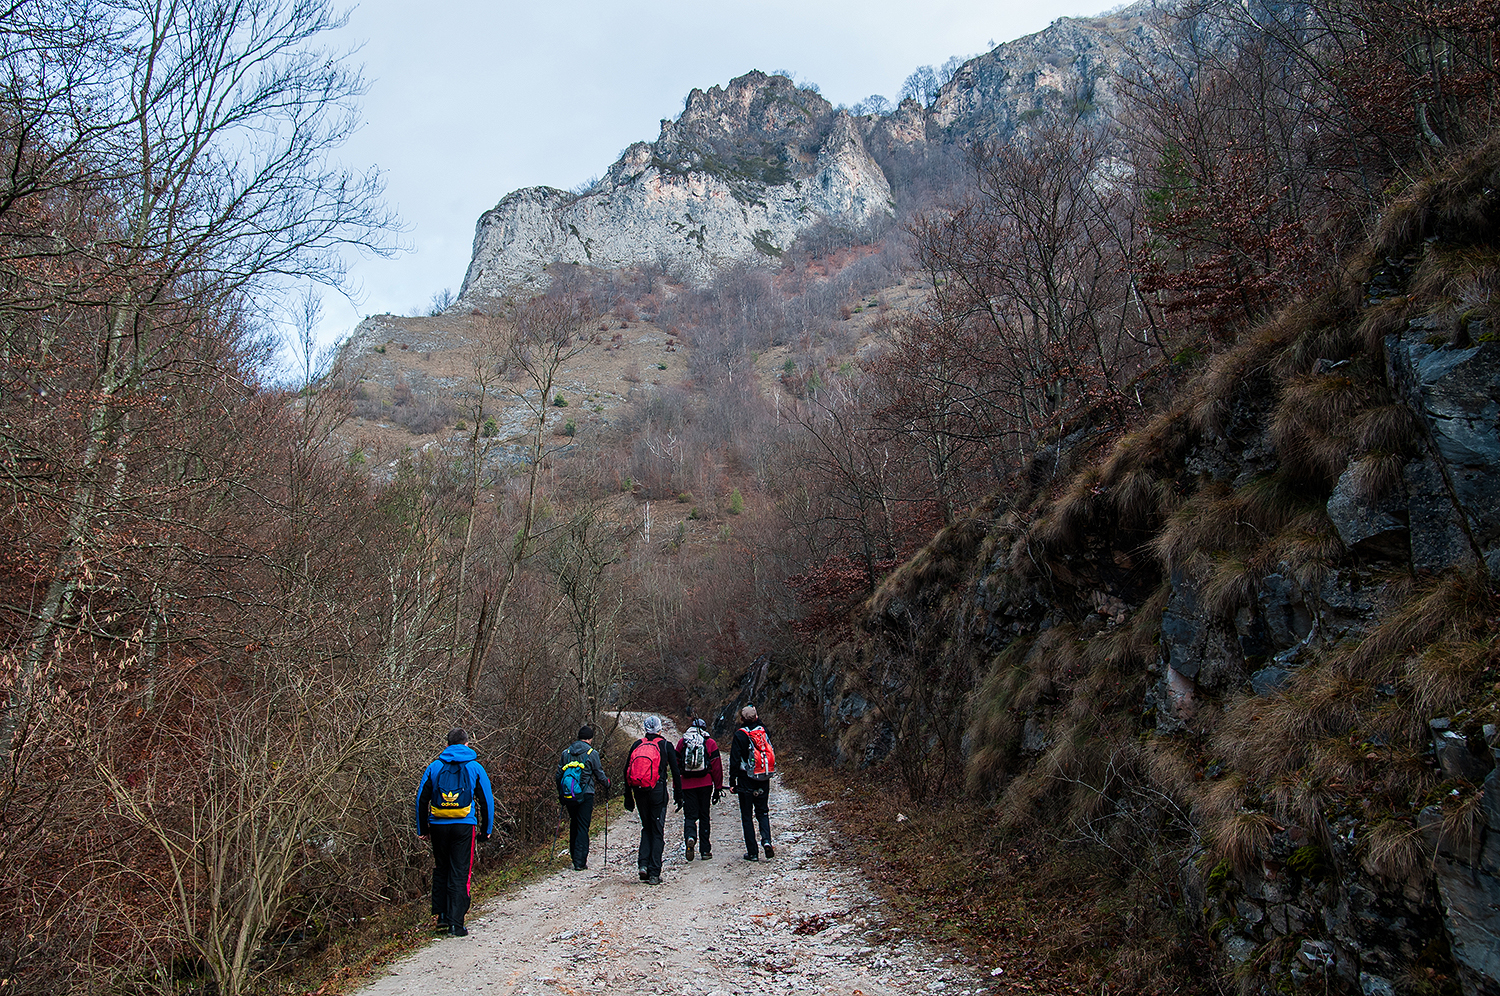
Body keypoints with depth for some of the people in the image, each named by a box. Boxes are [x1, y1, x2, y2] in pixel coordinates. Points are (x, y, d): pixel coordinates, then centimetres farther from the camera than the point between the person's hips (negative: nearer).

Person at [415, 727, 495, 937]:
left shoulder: (434, 767, 6)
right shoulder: (475, 768, 2)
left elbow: (421, 799, 6)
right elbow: (487, 800, 3)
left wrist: (422, 829, 12)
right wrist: (487, 830, 11)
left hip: (438, 826, 2)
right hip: (464, 826, -2)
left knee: (441, 871, 18)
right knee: (460, 874, 0)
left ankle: (441, 917, 17)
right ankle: (455, 923, -4)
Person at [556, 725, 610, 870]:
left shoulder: (566, 753, 9)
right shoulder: (591, 753, -5)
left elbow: (559, 775, 13)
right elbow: (599, 774, -2)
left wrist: (560, 795, 23)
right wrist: (606, 785, 17)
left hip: (568, 796, 4)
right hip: (585, 795, -4)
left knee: (574, 827, 17)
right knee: (583, 828, -1)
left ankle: (575, 859, 23)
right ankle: (580, 862, -5)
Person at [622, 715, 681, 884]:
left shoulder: (637, 745, 9)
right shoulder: (665, 745, 2)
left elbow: (626, 771, 8)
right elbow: (676, 772, 0)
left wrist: (628, 798, 14)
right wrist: (678, 795, 8)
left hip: (639, 791, 3)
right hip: (658, 790, -3)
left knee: (646, 827, 19)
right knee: (658, 831, 4)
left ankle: (643, 863, 3)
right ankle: (654, 873, 1)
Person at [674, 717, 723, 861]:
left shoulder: (682, 742, 7)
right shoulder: (710, 743, 3)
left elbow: (676, 766, 6)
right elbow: (717, 767, 1)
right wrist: (718, 788, 6)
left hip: (687, 784, 0)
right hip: (705, 784, 0)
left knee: (690, 815, 5)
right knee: (704, 817, 11)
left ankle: (690, 837, -25)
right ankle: (705, 850, 11)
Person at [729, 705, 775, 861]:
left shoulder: (740, 735, -11)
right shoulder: (763, 730, 0)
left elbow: (735, 760, -10)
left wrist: (732, 782, -5)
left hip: (746, 781, -3)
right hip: (764, 780, 4)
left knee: (747, 816, 5)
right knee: (762, 811, 15)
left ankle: (752, 852, 4)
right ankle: (766, 840, -7)